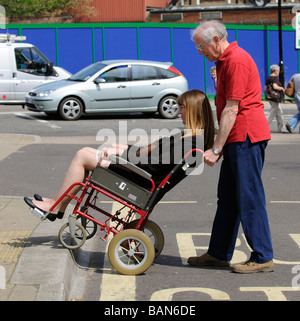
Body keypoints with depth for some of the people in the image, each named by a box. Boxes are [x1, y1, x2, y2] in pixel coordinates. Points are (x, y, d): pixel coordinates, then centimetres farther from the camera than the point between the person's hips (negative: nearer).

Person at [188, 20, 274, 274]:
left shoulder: (237, 60, -15)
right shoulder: (225, 60, 19)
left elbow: (231, 110, -19)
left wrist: (216, 149, -17)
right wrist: (219, 147, 19)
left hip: (247, 137, -10)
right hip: (237, 139, 11)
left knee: (249, 198, -6)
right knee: (228, 198, 13)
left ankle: (263, 257, 1)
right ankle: (219, 254, 20)